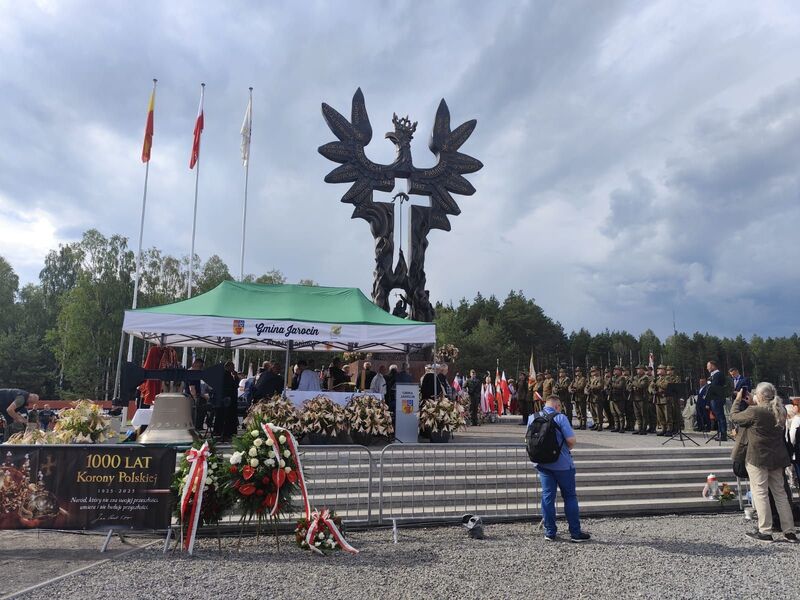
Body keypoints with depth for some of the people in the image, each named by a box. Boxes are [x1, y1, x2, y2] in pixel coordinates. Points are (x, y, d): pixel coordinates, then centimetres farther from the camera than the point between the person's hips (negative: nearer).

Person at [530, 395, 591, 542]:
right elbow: (571, 440, -16)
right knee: (570, 497, 8)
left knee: (547, 497, 9)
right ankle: (575, 533, 13)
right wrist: (567, 449, 5)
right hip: (562, 463, -4)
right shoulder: (560, 417, -13)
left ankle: (549, 532, 13)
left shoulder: (532, 418, 1)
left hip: (542, 463, 4)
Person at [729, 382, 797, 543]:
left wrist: (738, 400, 9)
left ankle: (765, 531, 3)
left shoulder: (754, 412, -18)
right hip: (777, 458, 7)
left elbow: (734, 417, -3)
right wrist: (753, 405, 16)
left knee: (760, 493, 0)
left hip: (758, 458, -7)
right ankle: (789, 531, 19)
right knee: (780, 493, 14)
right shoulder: (780, 411, 4)